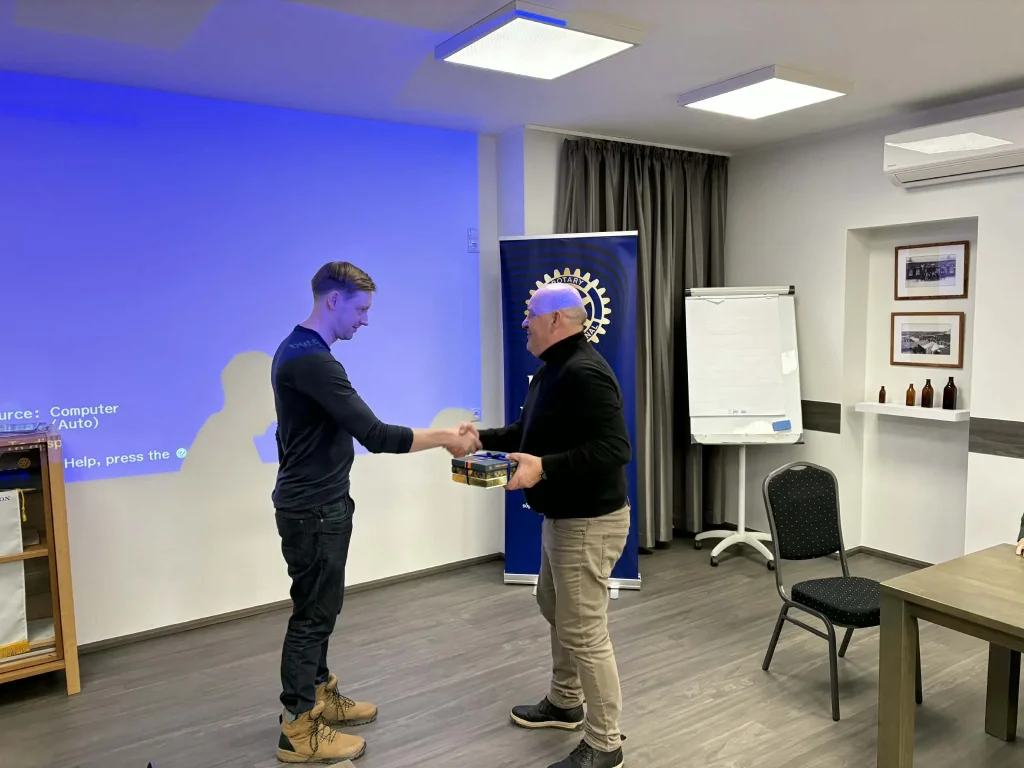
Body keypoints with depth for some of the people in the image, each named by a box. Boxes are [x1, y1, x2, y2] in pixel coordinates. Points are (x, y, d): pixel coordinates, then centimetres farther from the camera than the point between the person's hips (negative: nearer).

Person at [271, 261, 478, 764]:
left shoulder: (297, 350, 9)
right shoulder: (312, 361, -25)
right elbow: (376, 436, -29)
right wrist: (445, 437, -18)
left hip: (315, 503, 10)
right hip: (313, 510, -10)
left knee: (320, 606, 20)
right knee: (313, 612, 2)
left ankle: (319, 695, 35)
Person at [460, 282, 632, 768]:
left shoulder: (585, 373, -22)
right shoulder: (552, 369, 11)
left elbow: (614, 448, -30)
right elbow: (532, 432, 20)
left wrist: (544, 469, -35)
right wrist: (484, 439, 8)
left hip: (589, 522, -11)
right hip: (561, 515, 11)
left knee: (584, 632, -1)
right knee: (555, 608, 24)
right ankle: (564, 702, 44)